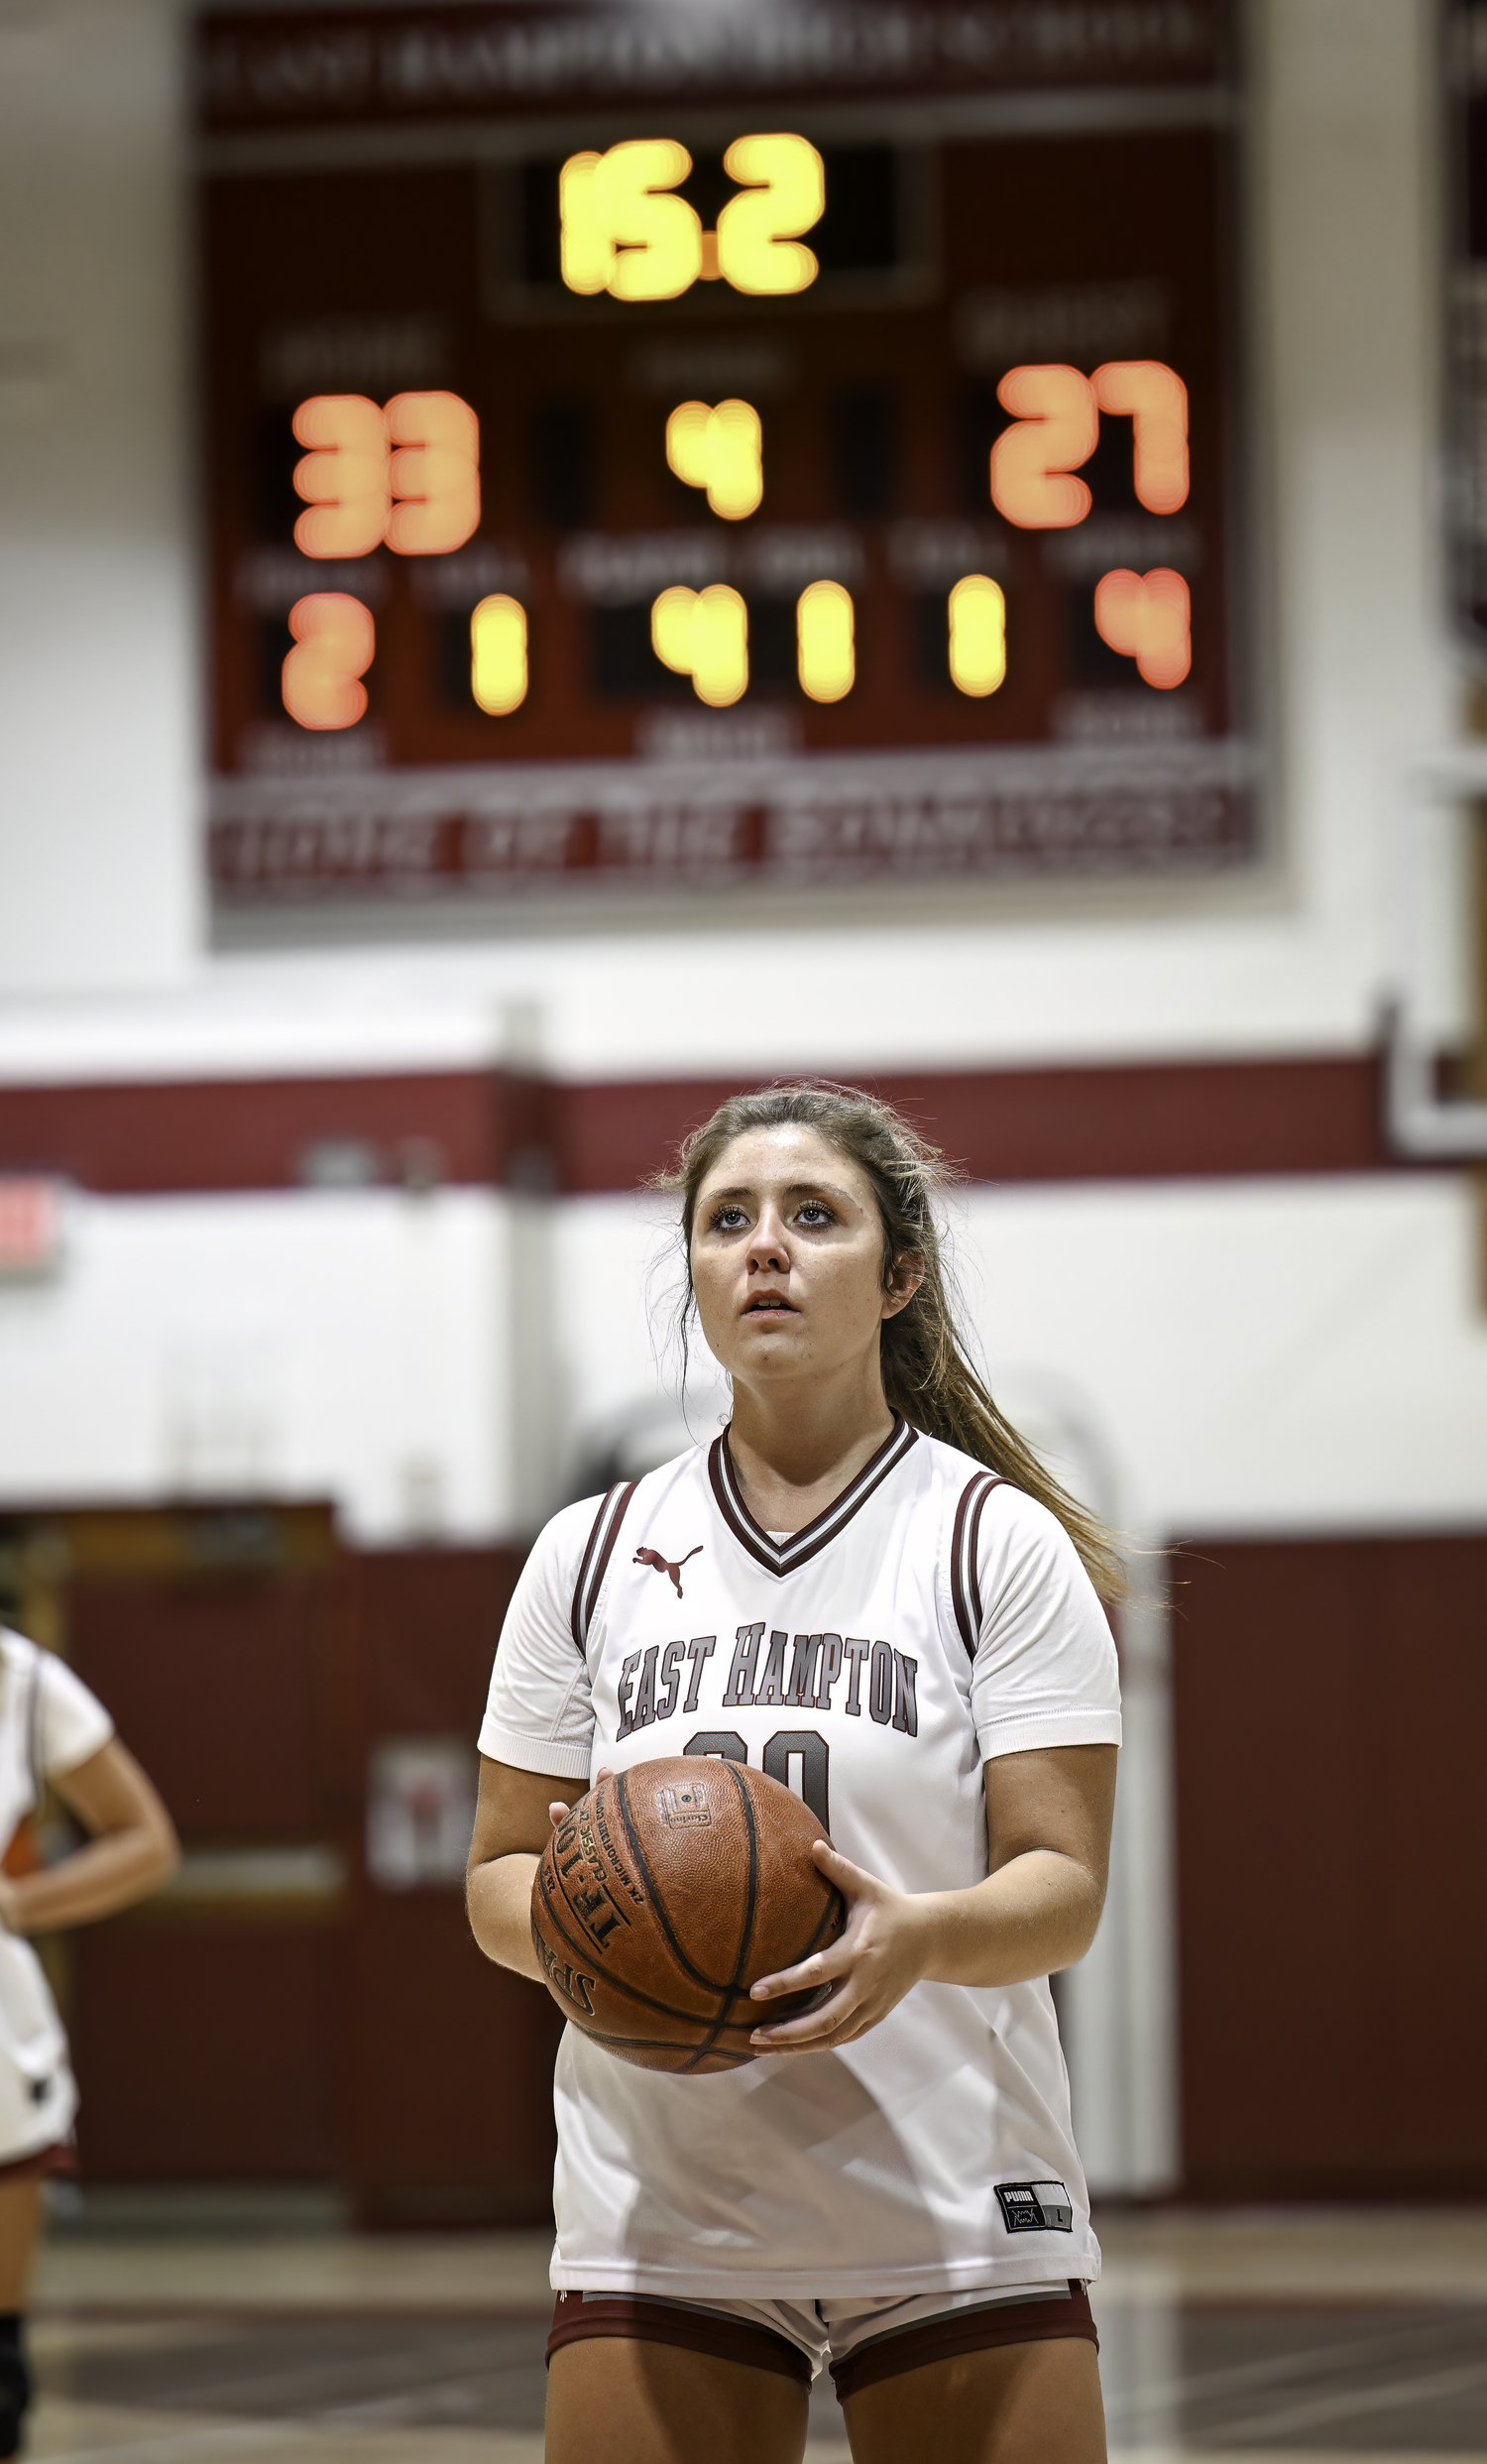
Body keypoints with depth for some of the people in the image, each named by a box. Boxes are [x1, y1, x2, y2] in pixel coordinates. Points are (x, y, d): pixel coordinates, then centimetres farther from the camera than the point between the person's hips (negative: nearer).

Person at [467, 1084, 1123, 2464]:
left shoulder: (1000, 1544, 0)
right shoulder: (591, 1555, 9)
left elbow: (1063, 1890, -6)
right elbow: (499, 1877, 11)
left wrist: (920, 1937, -27)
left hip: (959, 2230, -2)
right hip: (660, 2229, 2)